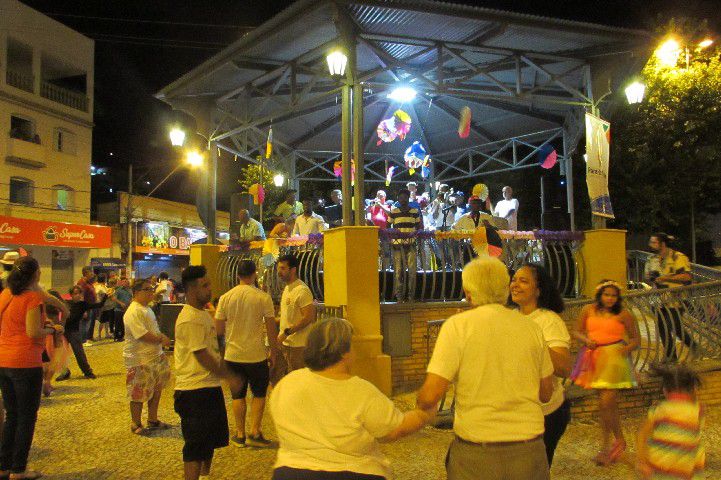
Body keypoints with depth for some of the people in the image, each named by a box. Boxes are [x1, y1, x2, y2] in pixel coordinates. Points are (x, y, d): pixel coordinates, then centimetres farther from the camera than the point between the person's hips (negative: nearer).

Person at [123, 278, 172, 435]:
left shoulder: (147, 309, 13)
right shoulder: (133, 312, -19)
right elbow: (143, 335, -26)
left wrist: (161, 342, 10)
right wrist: (161, 340, -15)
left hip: (155, 356, 10)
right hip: (139, 359, -10)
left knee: (156, 390, 16)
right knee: (139, 394, 3)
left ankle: (153, 420, 30)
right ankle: (136, 425, 19)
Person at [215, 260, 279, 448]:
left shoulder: (225, 297, -3)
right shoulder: (263, 297, -9)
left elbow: (219, 330, 1)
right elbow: (271, 328, -7)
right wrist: (274, 351, 6)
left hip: (233, 355, 2)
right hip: (256, 355, -2)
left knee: (238, 395, 14)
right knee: (259, 393, 14)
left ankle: (240, 434, 18)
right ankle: (255, 432, 8)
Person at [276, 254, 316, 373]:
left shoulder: (302, 290, -18)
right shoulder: (287, 288, 14)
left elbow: (308, 317, -23)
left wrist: (286, 332, -21)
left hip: (297, 345, -9)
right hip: (285, 342, 10)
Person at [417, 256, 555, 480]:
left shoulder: (458, 325, -11)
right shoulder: (530, 326, 0)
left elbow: (429, 396, -16)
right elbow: (546, 393, 11)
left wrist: (421, 403, 6)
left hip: (476, 453, -3)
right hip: (529, 451, 3)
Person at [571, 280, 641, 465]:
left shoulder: (623, 314, -2)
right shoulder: (589, 310, 5)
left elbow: (636, 338, 5)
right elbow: (577, 331, 12)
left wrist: (625, 349, -14)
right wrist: (586, 340, -8)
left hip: (613, 358, -4)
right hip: (594, 357, 4)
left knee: (606, 402, -9)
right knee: (608, 403, 15)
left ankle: (605, 446, 9)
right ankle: (619, 440, 33)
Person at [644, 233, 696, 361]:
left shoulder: (678, 257, -11)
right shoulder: (652, 259, 11)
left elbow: (687, 276, -20)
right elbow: (646, 275, 23)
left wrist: (665, 277, -22)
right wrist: (651, 277, -1)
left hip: (675, 301, -7)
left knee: (676, 328, -4)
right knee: (662, 329, 9)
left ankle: (693, 346, 24)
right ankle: (670, 356, 23)